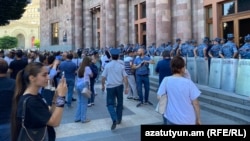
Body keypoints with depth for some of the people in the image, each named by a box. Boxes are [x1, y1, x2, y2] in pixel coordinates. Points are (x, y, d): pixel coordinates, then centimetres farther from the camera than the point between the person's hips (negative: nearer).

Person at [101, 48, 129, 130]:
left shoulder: (107, 65, -3)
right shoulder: (121, 65, -1)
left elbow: (103, 77, -1)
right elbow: (125, 77, -5)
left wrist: (103, 85, 13)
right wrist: (126, 87, 0)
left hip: (110, 86, -1)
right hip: (119, 86, 2)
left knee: (110, 104, 2)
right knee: (119, 103, 17)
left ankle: (114, 120, -18)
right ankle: (119, 119, 27)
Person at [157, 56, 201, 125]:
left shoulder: (166, 80, -10)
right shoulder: (188, 82, -15)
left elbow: (159, 96, -5)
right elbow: (195, 103, -10)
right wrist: (198, 119, 3)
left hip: (172, 118, 2)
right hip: (188, 120, -2)